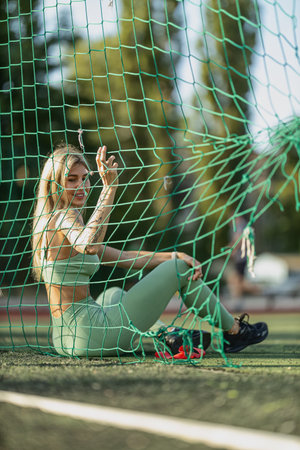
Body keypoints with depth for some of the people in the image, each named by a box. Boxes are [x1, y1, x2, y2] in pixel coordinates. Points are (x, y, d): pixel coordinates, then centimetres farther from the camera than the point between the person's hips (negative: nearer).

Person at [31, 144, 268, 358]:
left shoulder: (55, 221, 16)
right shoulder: (64, 218, -13)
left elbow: (123, 257, 16)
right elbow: (89, 245, -39)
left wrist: (173, 256, 8)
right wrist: (109, 188, -38)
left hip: (66, 339, 9)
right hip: (90, 337, -9)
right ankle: (235, 331, 25)